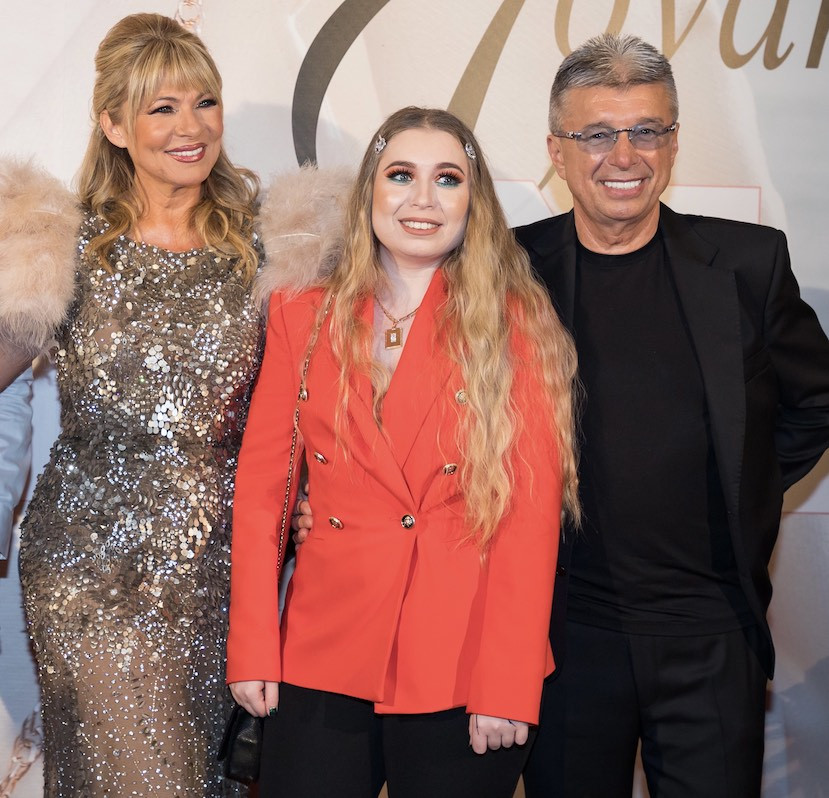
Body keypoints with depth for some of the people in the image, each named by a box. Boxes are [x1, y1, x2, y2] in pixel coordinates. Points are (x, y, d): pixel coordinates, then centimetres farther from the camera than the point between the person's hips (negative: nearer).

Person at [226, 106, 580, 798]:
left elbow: (532, 508, -7)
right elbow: (262, 486, 6)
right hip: (324, 659, 2)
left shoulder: (516, 323, -3)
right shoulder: (302, 315, 6)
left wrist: (507, 685, -12)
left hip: (465, 660, -2)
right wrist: (251, 651, 0)